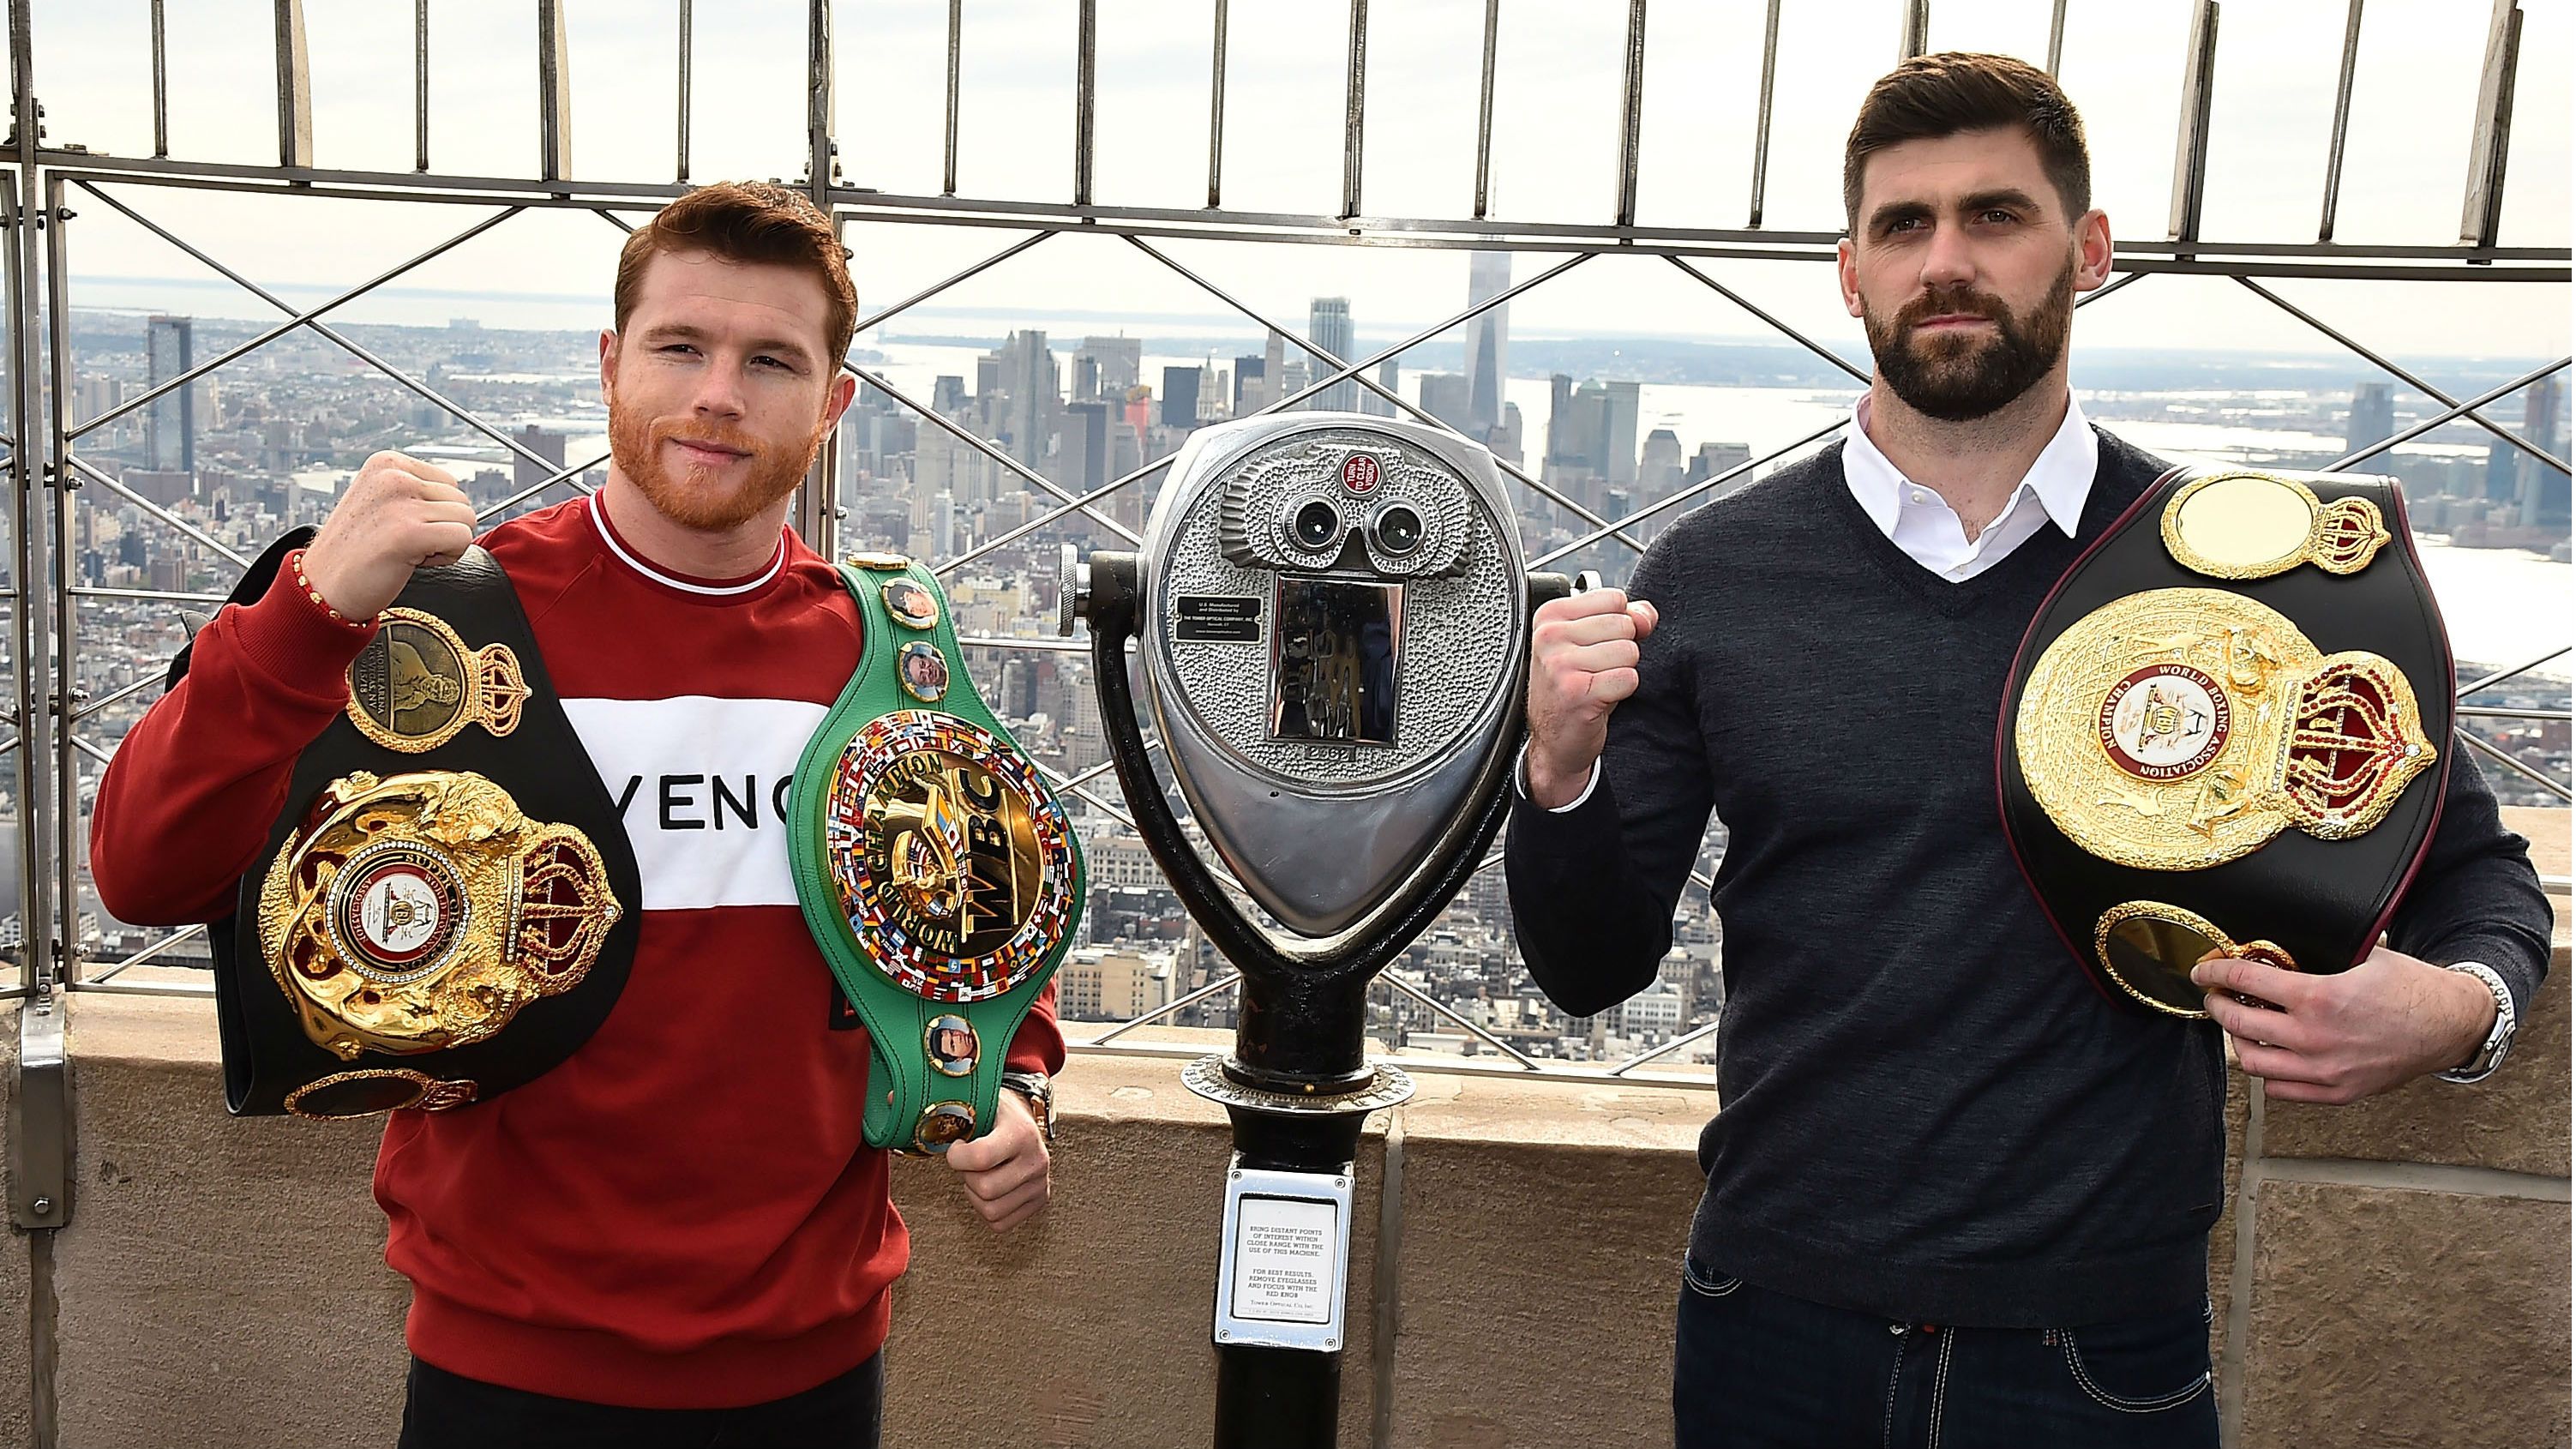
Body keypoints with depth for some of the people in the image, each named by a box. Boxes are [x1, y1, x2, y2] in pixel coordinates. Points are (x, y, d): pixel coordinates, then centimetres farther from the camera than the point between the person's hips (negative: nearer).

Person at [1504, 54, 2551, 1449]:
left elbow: (2476, 871, 8)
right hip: (1777, 1330, 1)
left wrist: (2457, 1002, -14)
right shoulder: (1711, 575, -4)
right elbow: (1592, 969, 1)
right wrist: (1562, 772, -19)